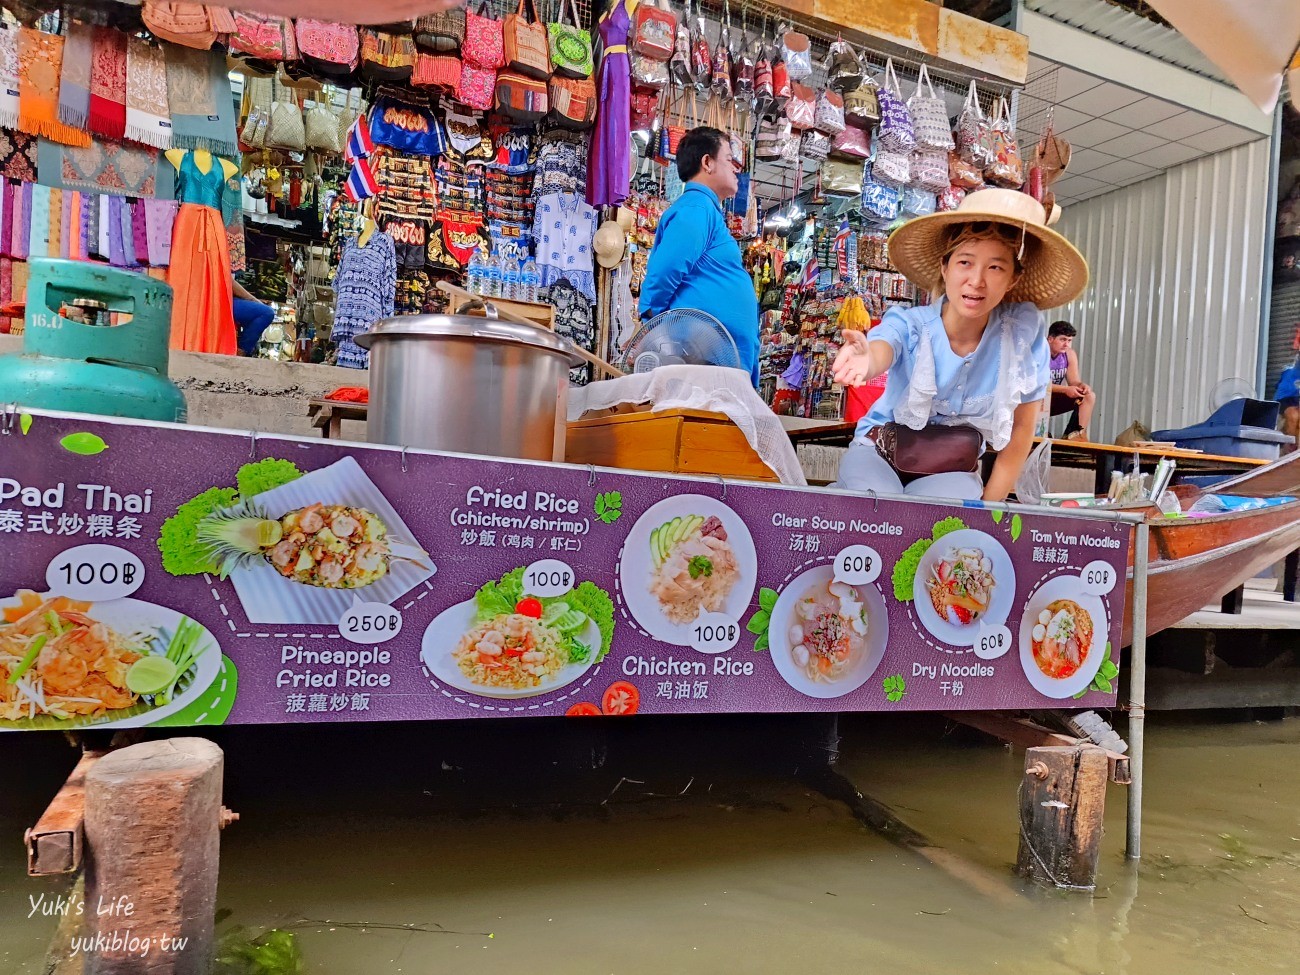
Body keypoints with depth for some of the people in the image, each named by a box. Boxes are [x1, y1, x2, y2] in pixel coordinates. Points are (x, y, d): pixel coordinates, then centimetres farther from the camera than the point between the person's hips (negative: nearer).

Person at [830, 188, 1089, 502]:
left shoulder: (1025, 332, -16)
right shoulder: (909, 325, -19)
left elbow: (1022, 427, -6)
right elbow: (880, 352, -44)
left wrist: (986, 507, -5)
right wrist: (865, 359, -69)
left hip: (950, 470, 2)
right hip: (878, 453, -1)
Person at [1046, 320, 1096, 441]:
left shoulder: (1070, 354, 0)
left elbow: (1074, 381, -2)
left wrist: (1081, 385, -27)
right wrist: (1066, 389, -35)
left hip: (1053, 400, 7)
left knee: (1089, 396, -9)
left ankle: (1078, 433, -17)